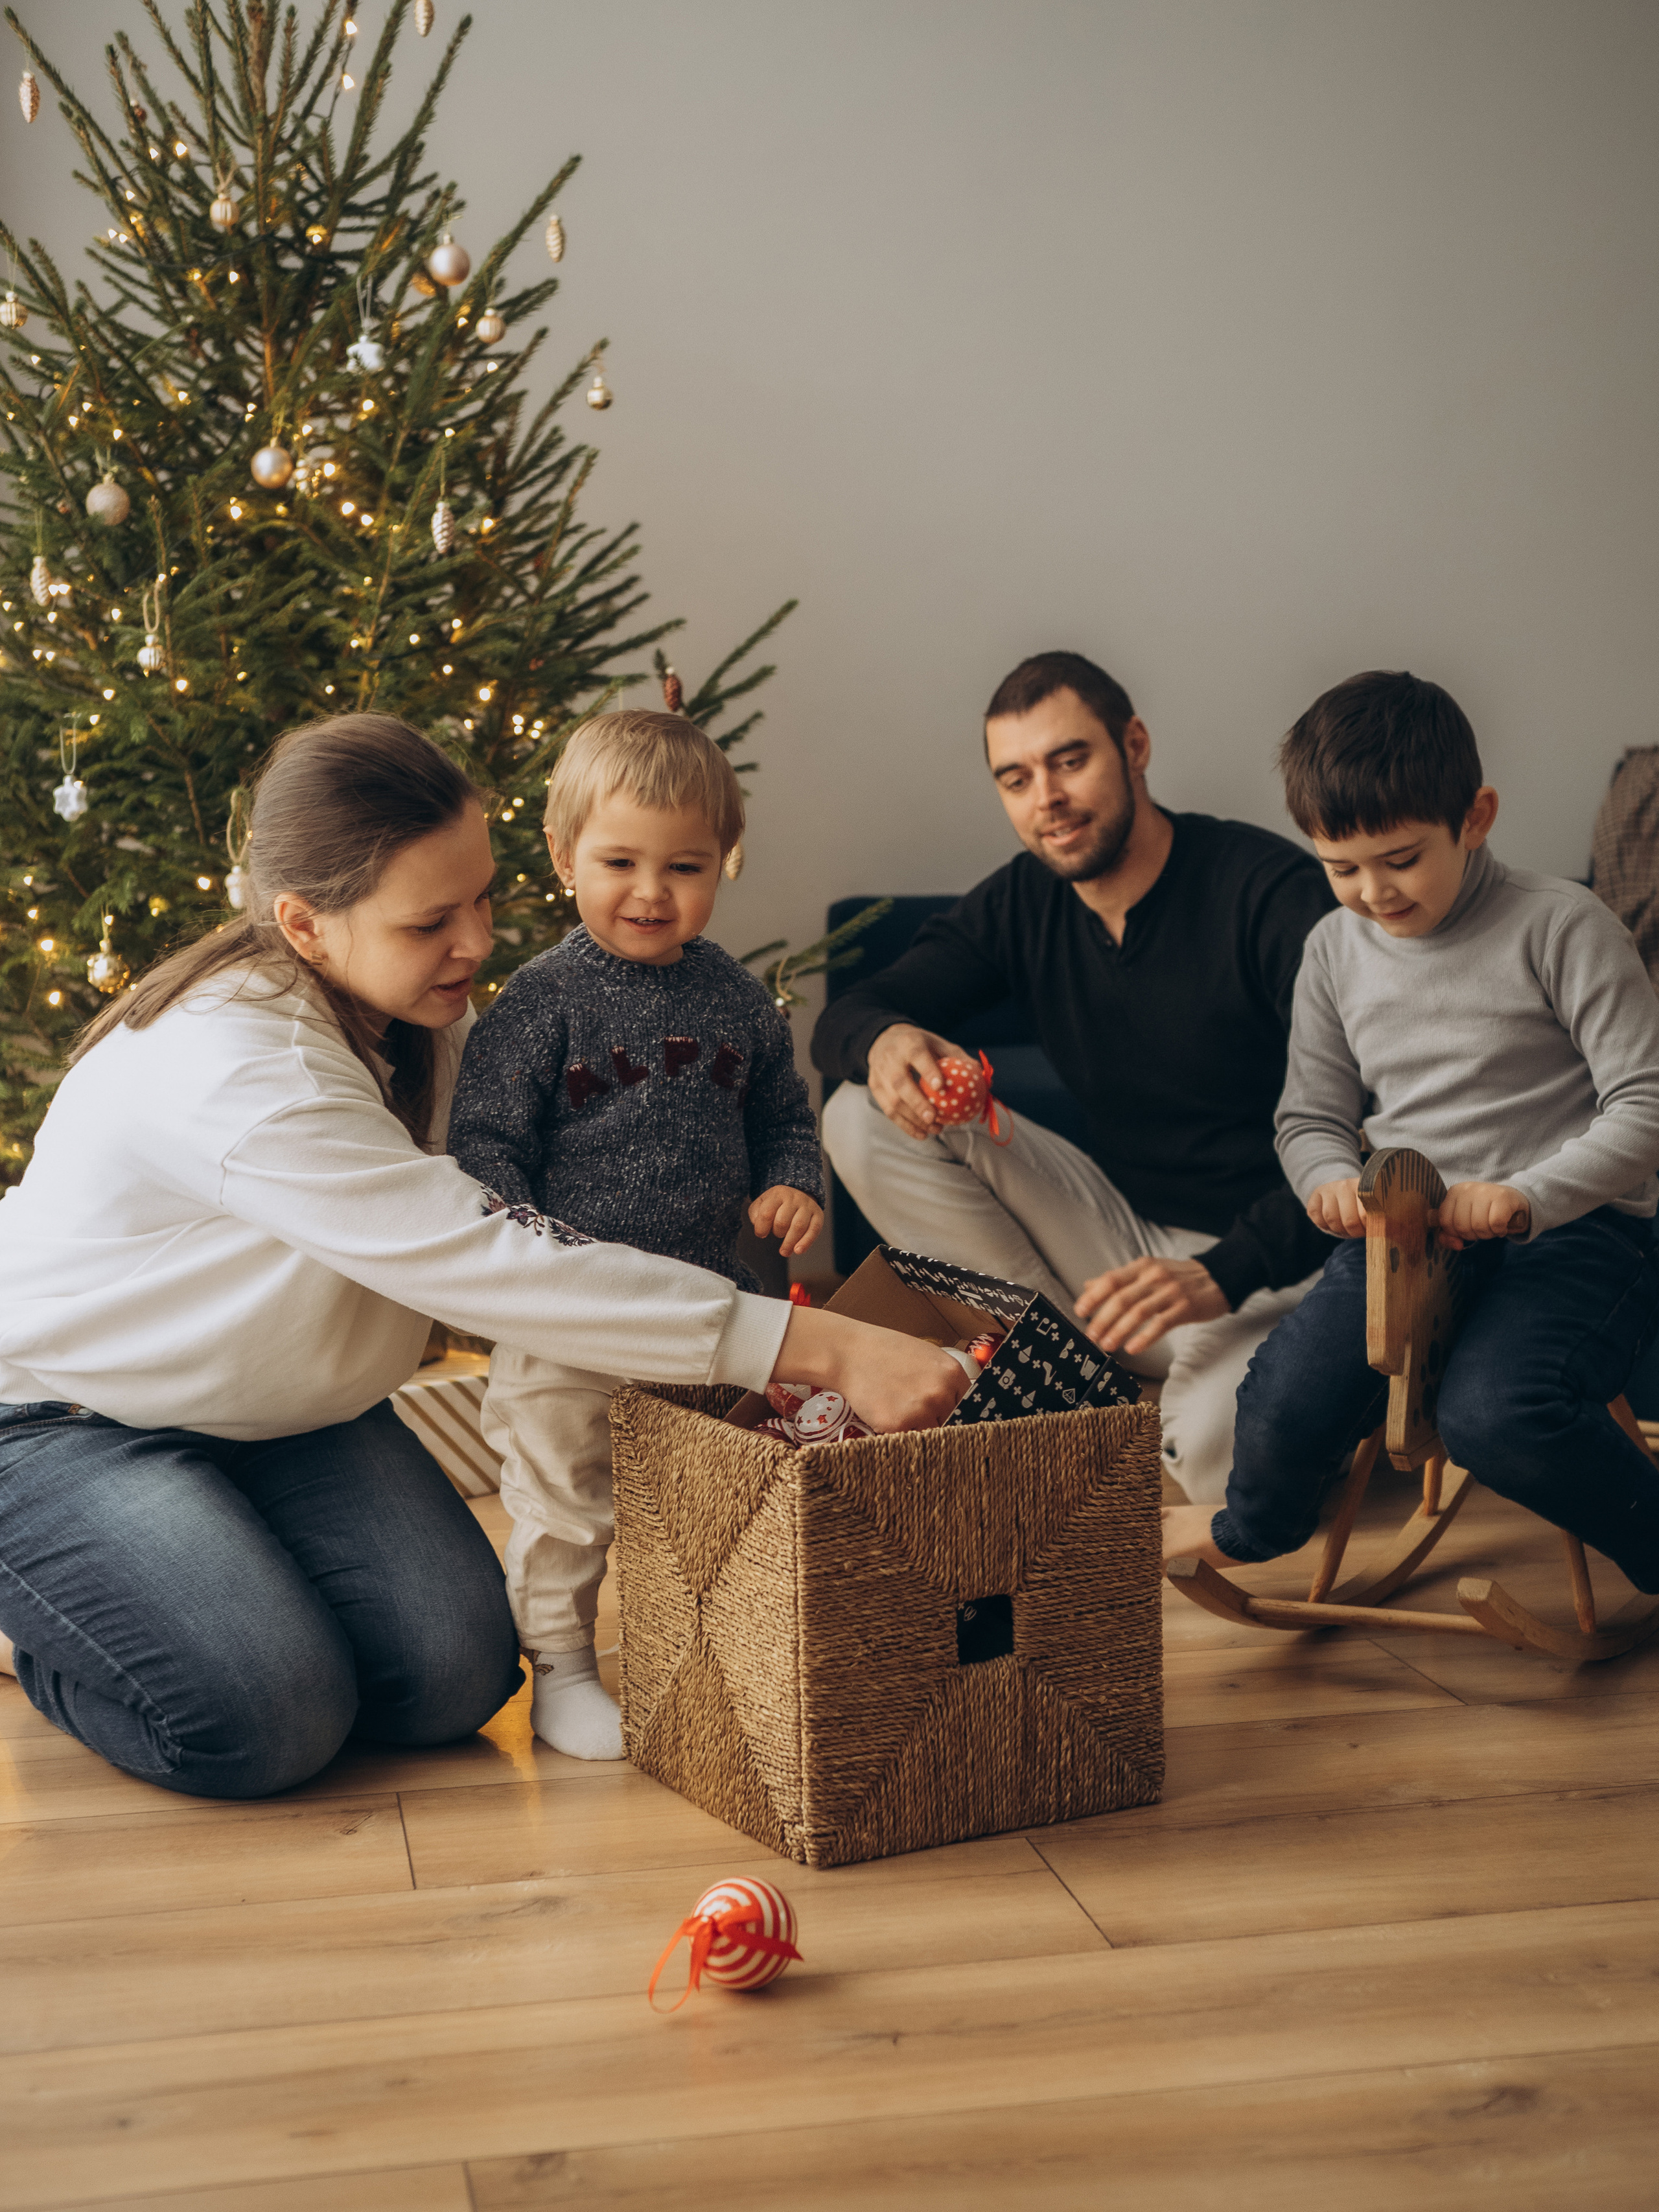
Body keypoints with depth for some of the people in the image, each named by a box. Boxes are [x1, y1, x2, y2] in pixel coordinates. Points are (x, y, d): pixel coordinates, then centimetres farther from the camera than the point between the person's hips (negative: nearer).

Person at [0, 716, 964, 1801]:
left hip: (281, 1410, 7)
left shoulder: (418, 1019, -8)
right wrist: (822, 1348, -43)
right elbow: (489, 1264, -41)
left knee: (455, 1677, -11)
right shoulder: (235, 1069, -36)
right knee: (270, 1721, -21)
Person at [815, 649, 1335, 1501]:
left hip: (1271, 1260, -6)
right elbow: (845, 1018, 3)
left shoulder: (1269, 888, -17)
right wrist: (883, 1041, -24)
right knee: (864, 1119, -10)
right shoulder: (1022, 903, 2)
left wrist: (1224, 1275, -35)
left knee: (1215, 1449, -40)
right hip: (1125, 1232, 7)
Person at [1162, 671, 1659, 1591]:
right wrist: (1336, 1182, -7)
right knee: (1280, 1410, -16)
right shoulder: (1335, 948, 8)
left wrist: (1522, 1197, -24)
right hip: (1405, 1233, 5)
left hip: (1572, 1230, -4)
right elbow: (1310, 1118, 17)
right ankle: (1254, 1527, 23)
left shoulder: (1559, 925, -8)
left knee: (1492, 1416, -33)